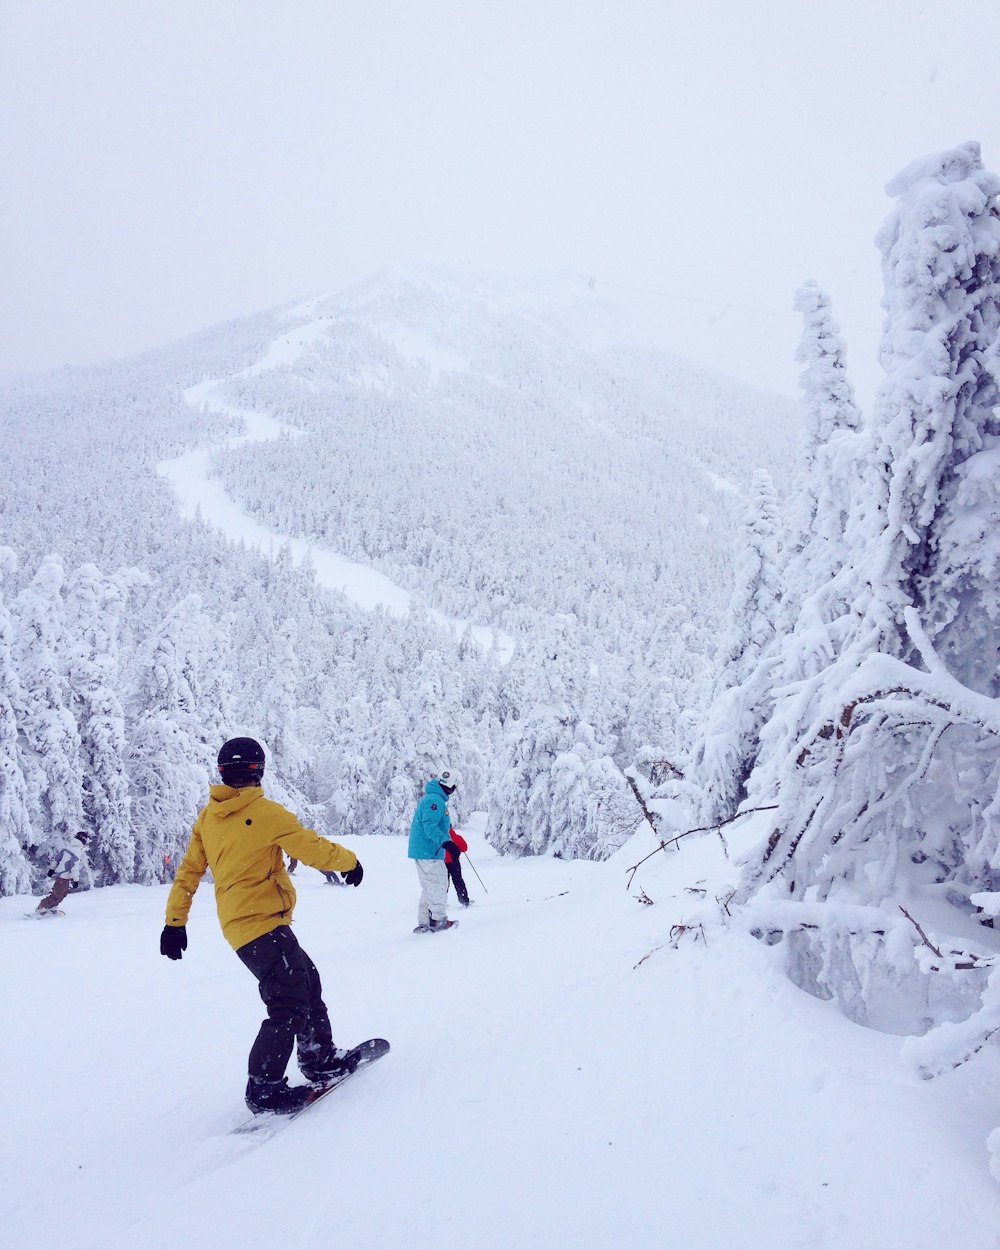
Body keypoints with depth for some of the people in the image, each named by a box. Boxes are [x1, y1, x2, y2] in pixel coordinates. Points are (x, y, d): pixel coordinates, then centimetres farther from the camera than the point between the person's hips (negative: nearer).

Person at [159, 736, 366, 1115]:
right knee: (290, 1004, -5)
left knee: (306, 983, 18)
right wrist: (349, 861, 7)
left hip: (240, 923, 9)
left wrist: (175, 922, 18)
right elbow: (314, 850, -11)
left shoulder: (207, 817, 7)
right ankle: (264, 1089, -3)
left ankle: (319, 1060, 27)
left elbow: (188, 873, 12)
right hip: (262, 923, -9)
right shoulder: (267, 813, -15)